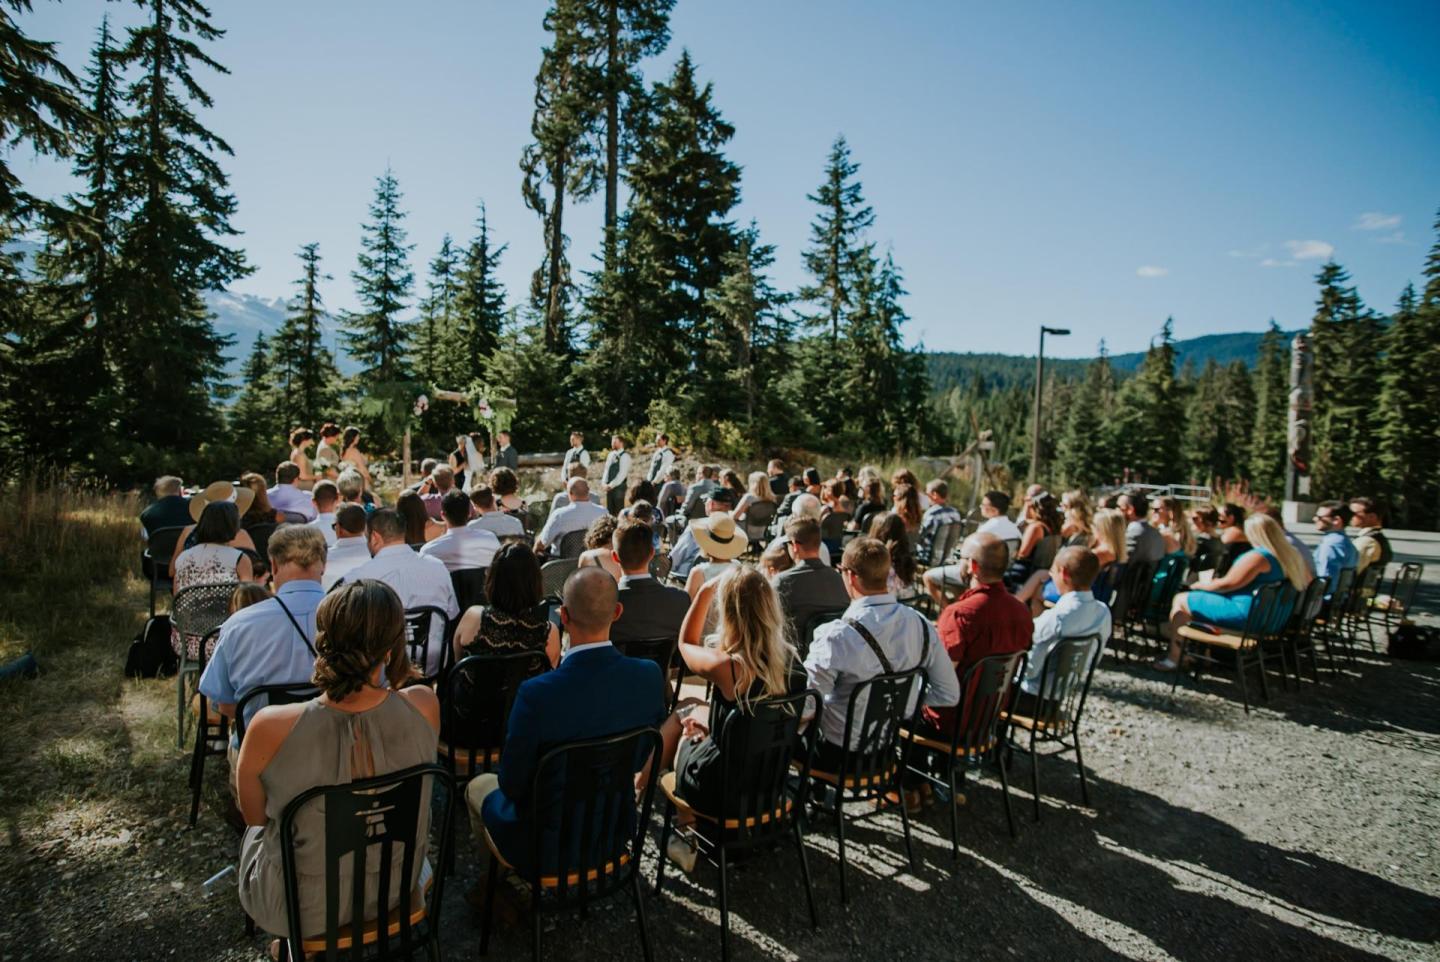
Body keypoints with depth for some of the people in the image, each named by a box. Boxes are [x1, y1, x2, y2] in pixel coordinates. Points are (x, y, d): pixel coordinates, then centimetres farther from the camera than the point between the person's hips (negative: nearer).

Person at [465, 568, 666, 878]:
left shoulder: (537, 693, -34)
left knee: (479, 786, 26)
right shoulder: (649, 675, -20)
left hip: (545, 845, -4)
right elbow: (640, 760, -4)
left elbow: (512, 784, -18)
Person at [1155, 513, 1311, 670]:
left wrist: (1200, 585, 3)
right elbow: (1307, 583, 20)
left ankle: (1175, 658, 2)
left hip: (1245, 615, -9)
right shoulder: (1292, 555, 4)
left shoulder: (1257, 557, -21)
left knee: (1181, 600, 1)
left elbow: (1226, 584, -16)